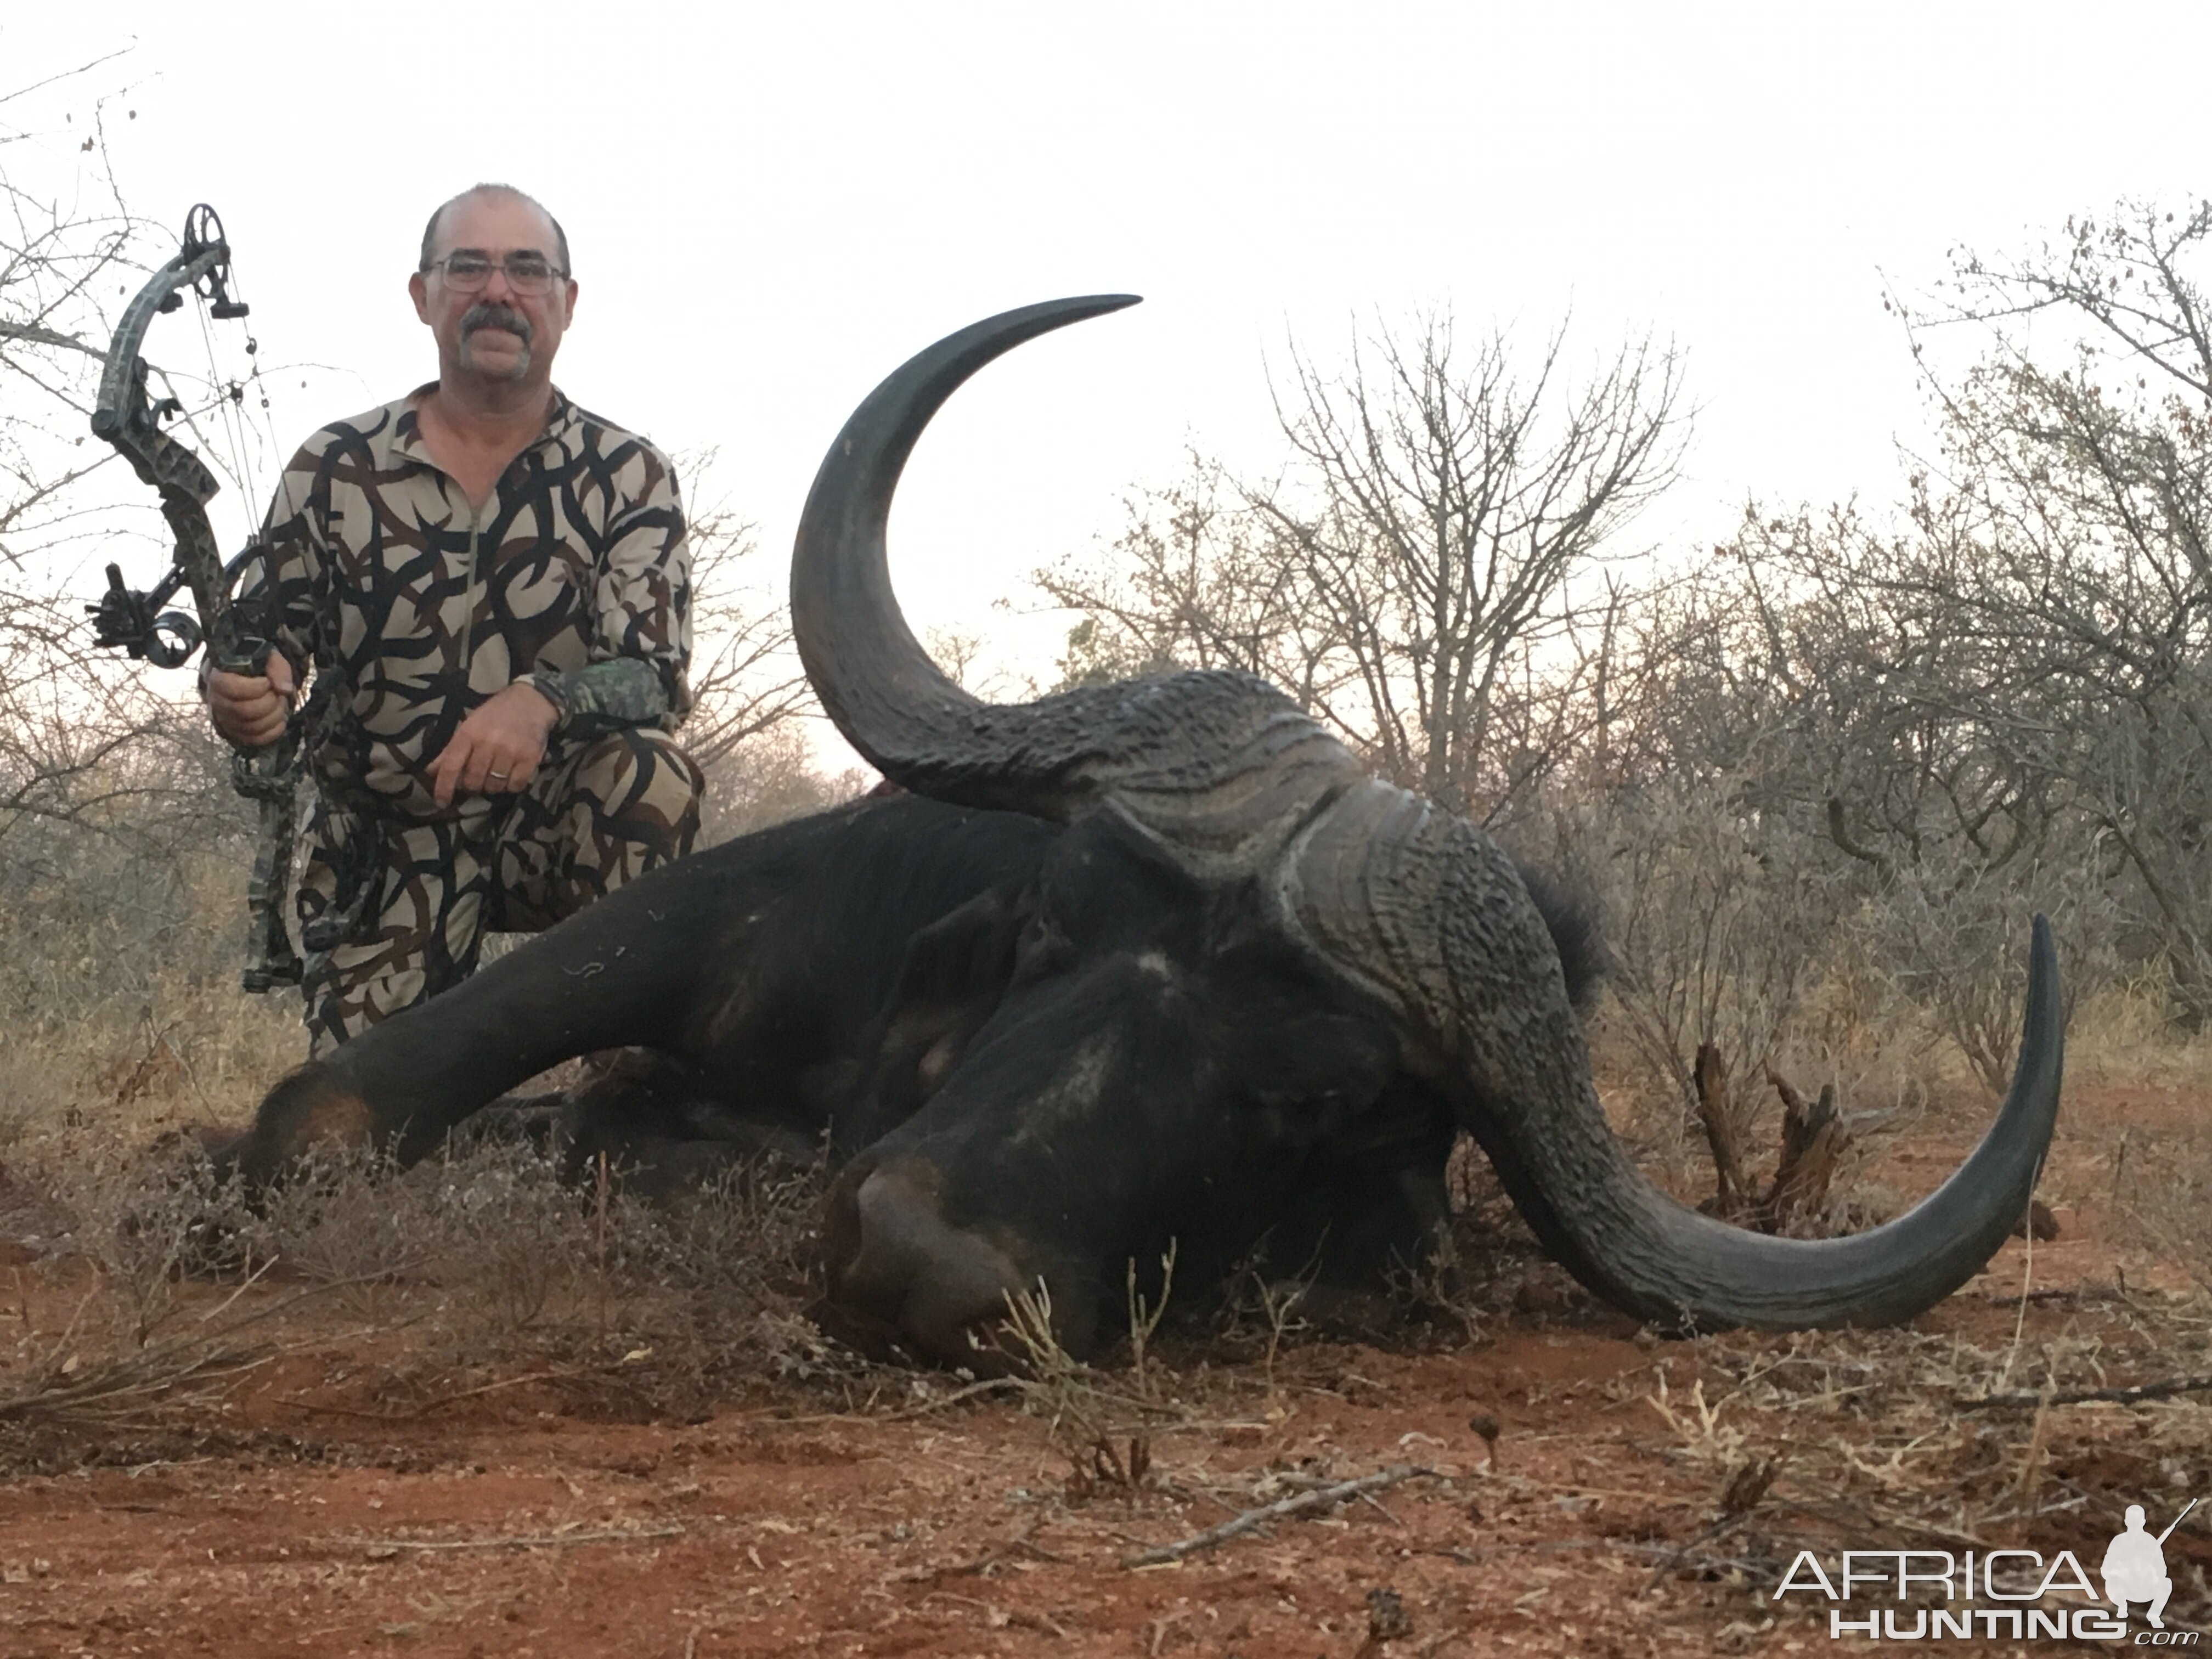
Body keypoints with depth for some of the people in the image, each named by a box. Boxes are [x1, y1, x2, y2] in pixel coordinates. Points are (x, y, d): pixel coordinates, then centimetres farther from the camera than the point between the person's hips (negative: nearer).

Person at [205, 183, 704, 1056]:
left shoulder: (626, 476, -5)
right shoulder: (334, 470, -2)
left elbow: (652, 676, -15)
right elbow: (258, 646, 0)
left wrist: (544, 702, -38)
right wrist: (241, 693, -26)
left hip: (561, 826, -1)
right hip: (383, 852, 1)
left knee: (650, 777, -33)